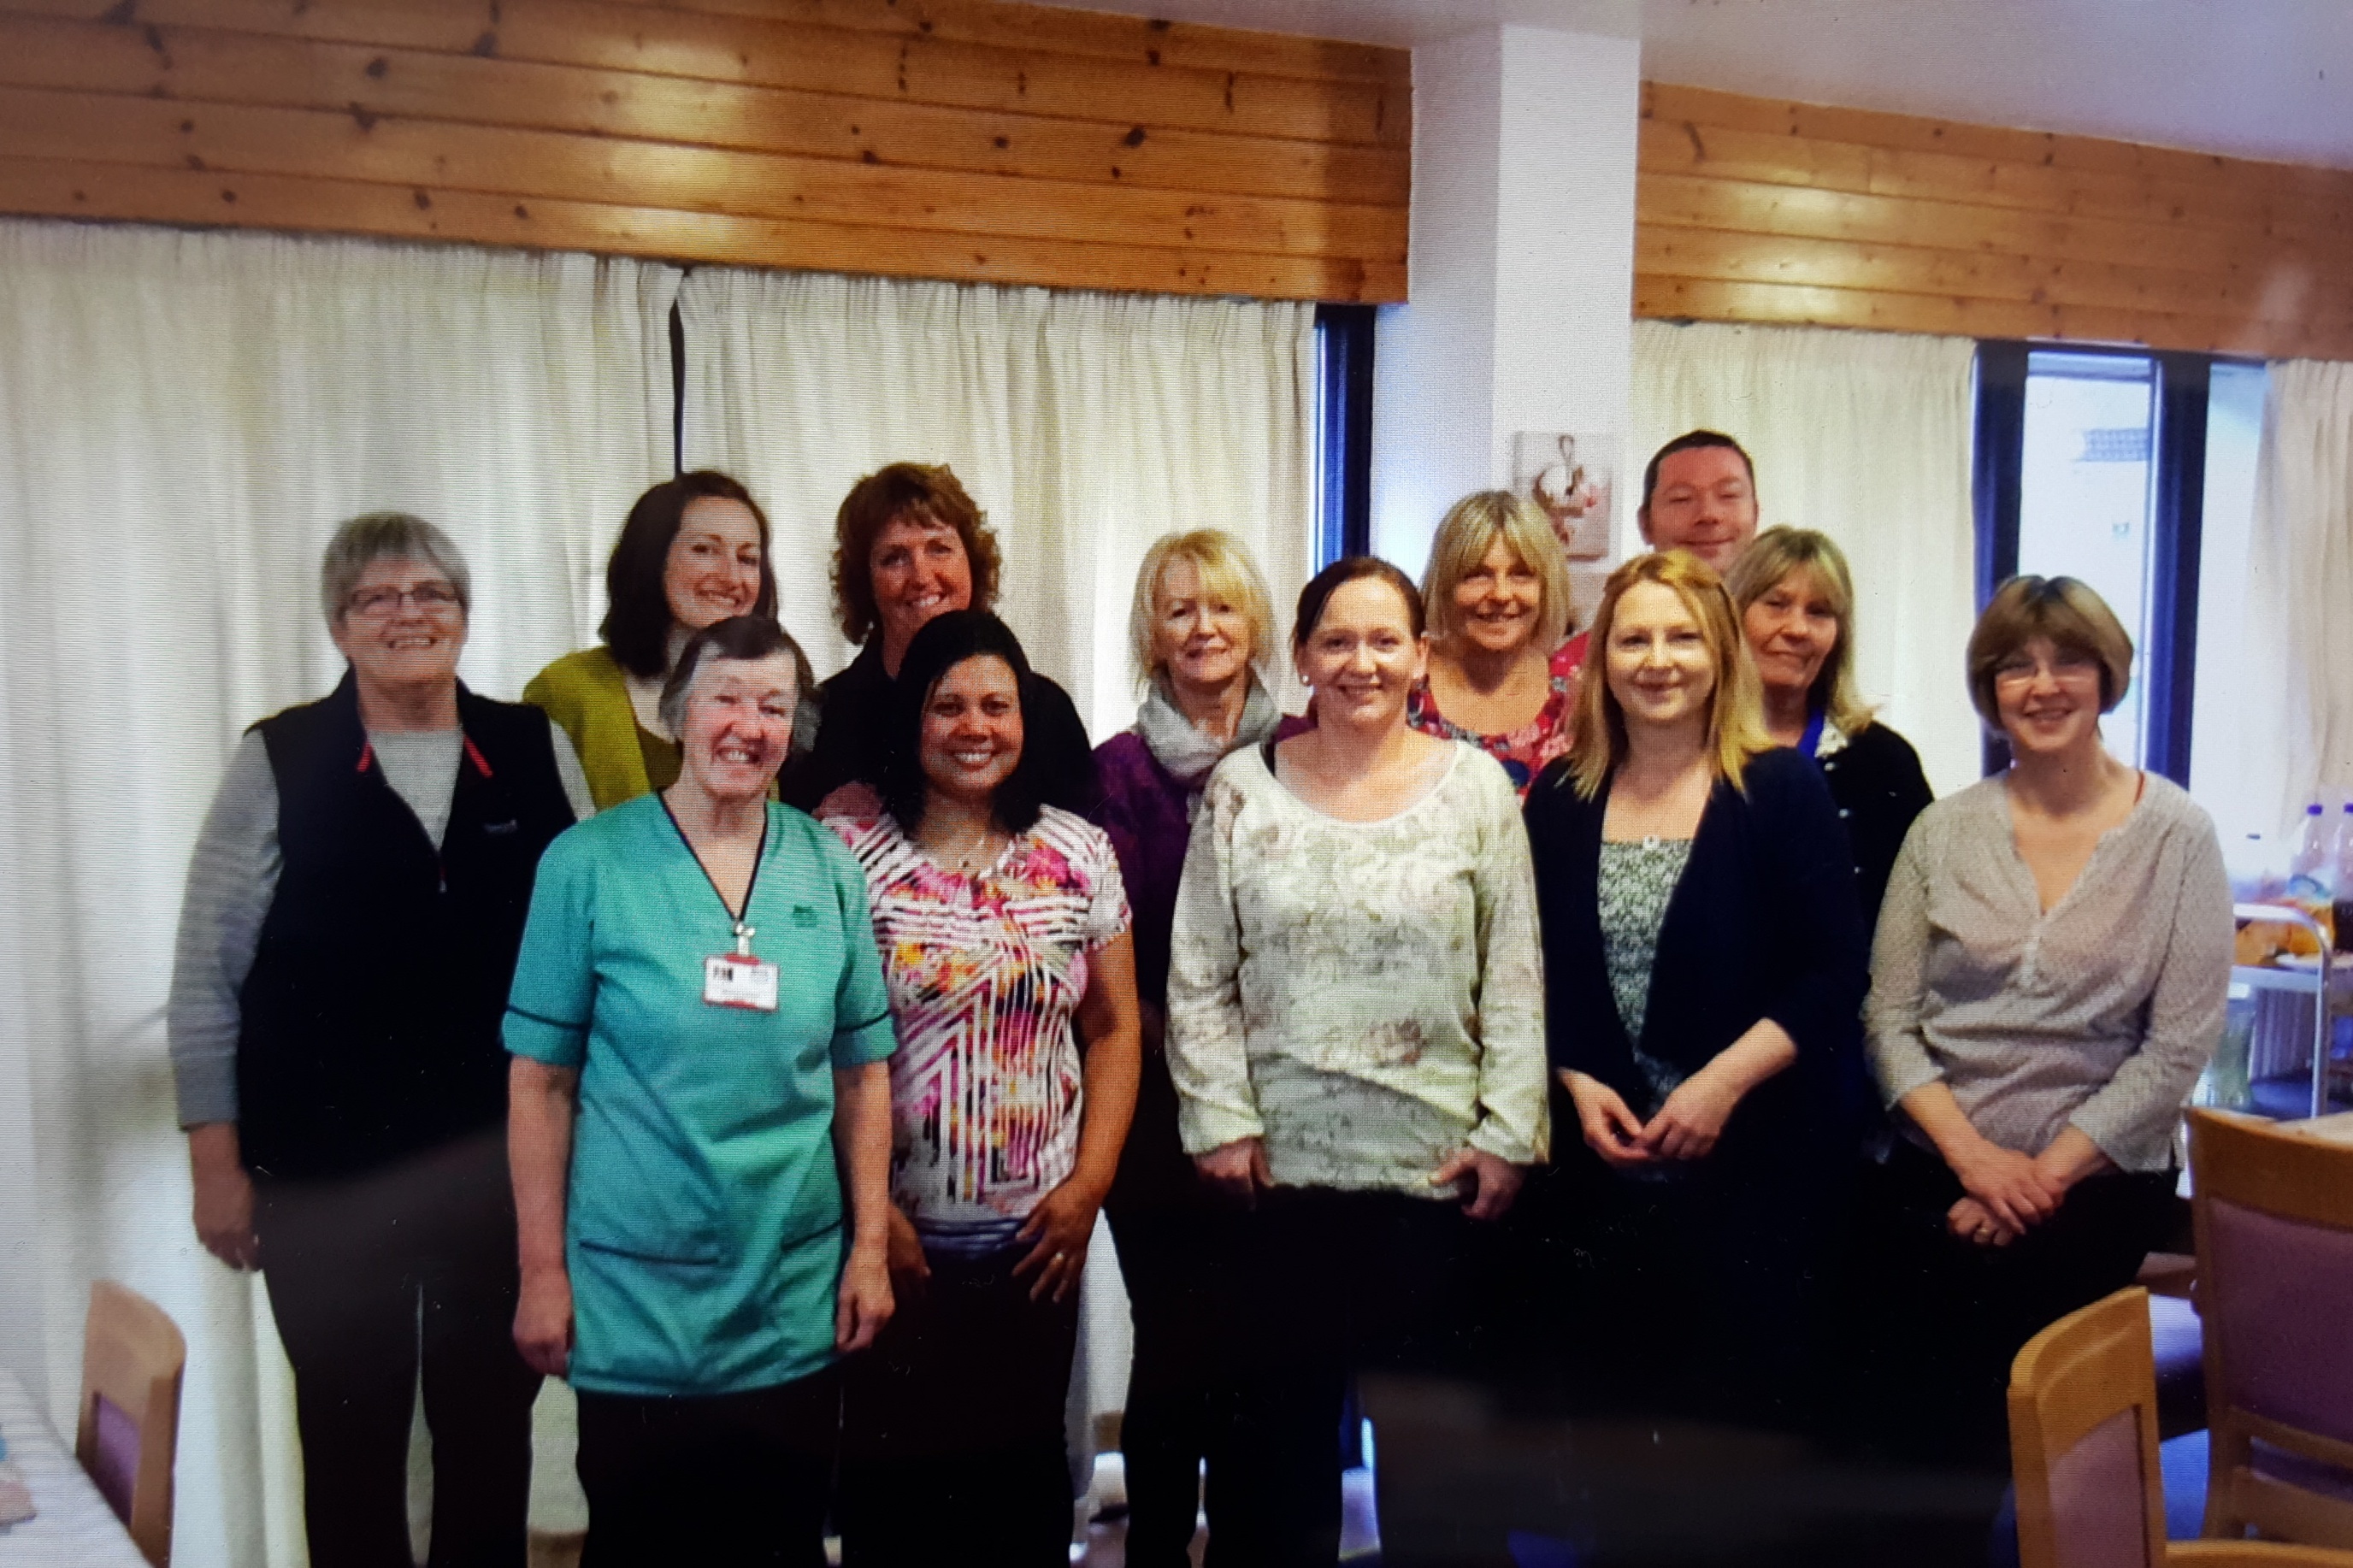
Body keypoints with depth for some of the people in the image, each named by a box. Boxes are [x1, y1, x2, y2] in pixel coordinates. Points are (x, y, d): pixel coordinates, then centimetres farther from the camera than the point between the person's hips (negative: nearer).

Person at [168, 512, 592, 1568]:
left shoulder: (536, 750, 3)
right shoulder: (277, 764, -2)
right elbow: (208, 976, -1)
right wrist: (217, 1164, -3)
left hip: (505, 1164, 2)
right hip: (327, 1176, -1)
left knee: (492, 1428, 13)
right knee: (351, 1441, 10)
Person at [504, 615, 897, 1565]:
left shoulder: (829, 868, 2)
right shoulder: (589, 863, -6)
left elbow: (862, 1071, 6)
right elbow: (540, 1079, -4)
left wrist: (870, 1247, 2)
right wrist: (543, 1271, -6)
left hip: (796, 1302, 3)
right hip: (635, 1297, -2)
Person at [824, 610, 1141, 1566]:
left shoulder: (1079, 854, 4)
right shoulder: (845, 857, -5)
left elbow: (1113, 1028, 8)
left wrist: (1090, 1182, -1)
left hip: (1037, 1238, 3)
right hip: (894, 1237, -2)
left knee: (1025, 1473, 13)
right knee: (889, 1482, 6)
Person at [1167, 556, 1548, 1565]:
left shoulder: (1476, 787, 1)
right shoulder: (1242, 788, 1)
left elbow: (1513, 980, 0)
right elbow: (1197, 980, 1)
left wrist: (1507, 1134, -5)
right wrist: (1221, 1122, -6)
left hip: (1436, 1168, 0)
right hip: (1280, 1168, 0)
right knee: (1278, 1425, 10)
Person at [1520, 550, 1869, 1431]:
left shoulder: (1783, 790, -2)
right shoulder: (1560, 801, 8)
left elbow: (1832, 973, -8)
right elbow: (1538, 976, 9)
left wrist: (1723, 1081, -16)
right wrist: (1579, 1085, -6)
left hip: (1753, 1167, -3)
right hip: (1602, 1170, 3)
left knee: (1744, 1407, 1)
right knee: (1610, 1405, 9)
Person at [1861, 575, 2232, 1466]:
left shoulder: (2175, 837, 0)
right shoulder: (1943, 831, 7)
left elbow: (2178, 1048, -4)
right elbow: (1889, 1016, 4)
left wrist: (2045, 1173, -10)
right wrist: (1975, 1155, -8)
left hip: (2094, 1176, -2)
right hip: (1935, 1167, 2)